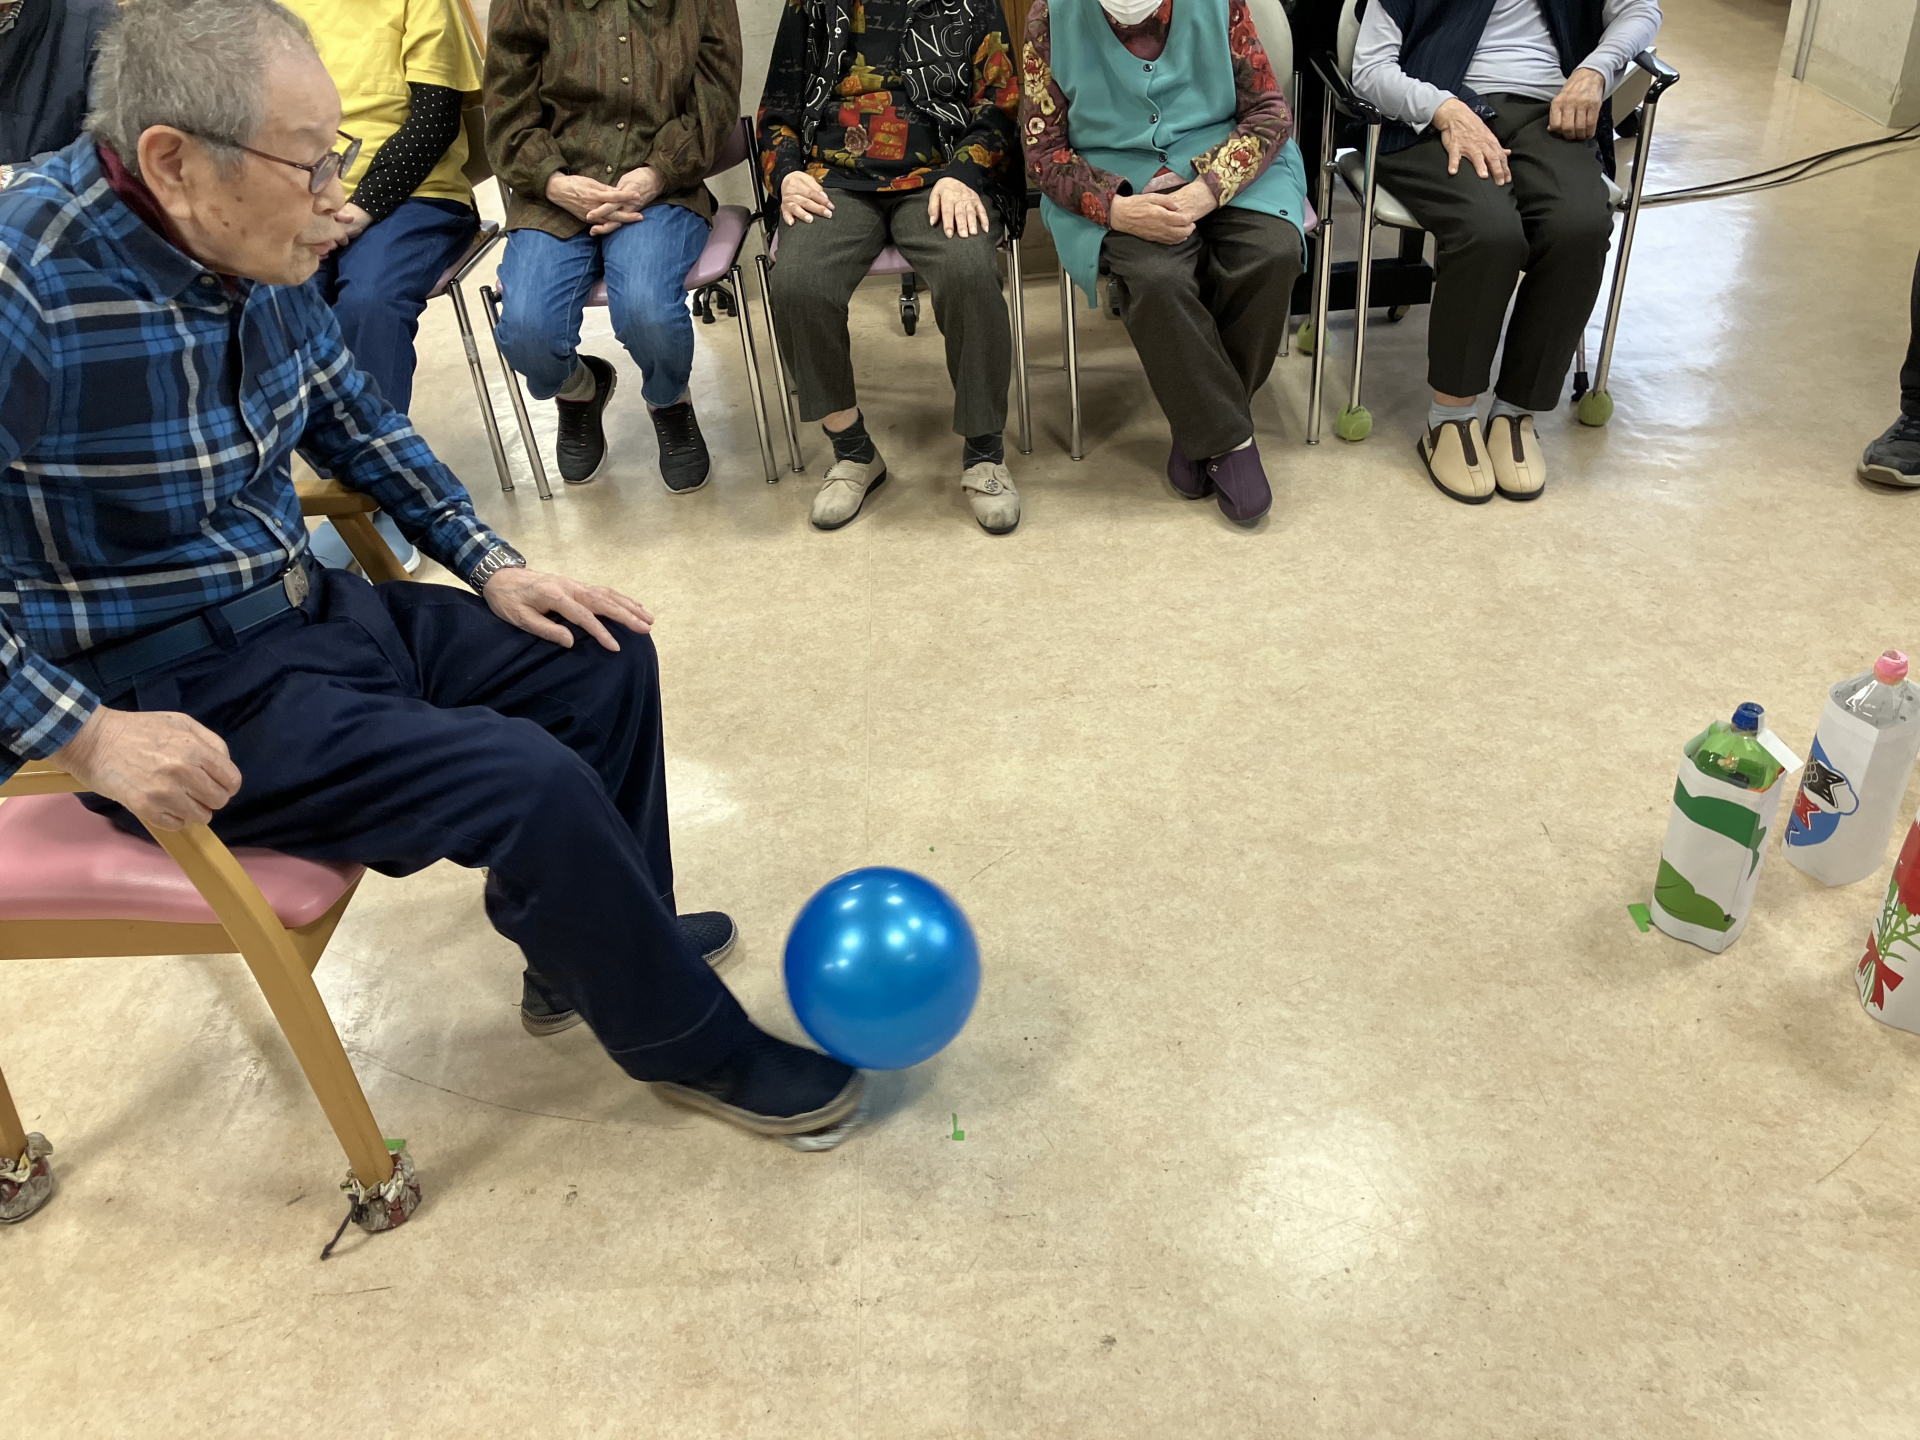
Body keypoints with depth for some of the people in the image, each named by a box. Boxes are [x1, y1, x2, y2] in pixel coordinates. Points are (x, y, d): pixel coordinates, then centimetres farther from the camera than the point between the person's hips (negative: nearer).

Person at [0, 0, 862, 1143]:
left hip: (308, 611, 9)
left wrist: (489, 563, 6)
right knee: (533, 785, -22)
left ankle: (597, 941, 28)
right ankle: (694, 1046, 3)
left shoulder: (256, 250, -3)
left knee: (603, 661, 8)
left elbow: (351, 414, 13)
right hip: (177, 701, -8)